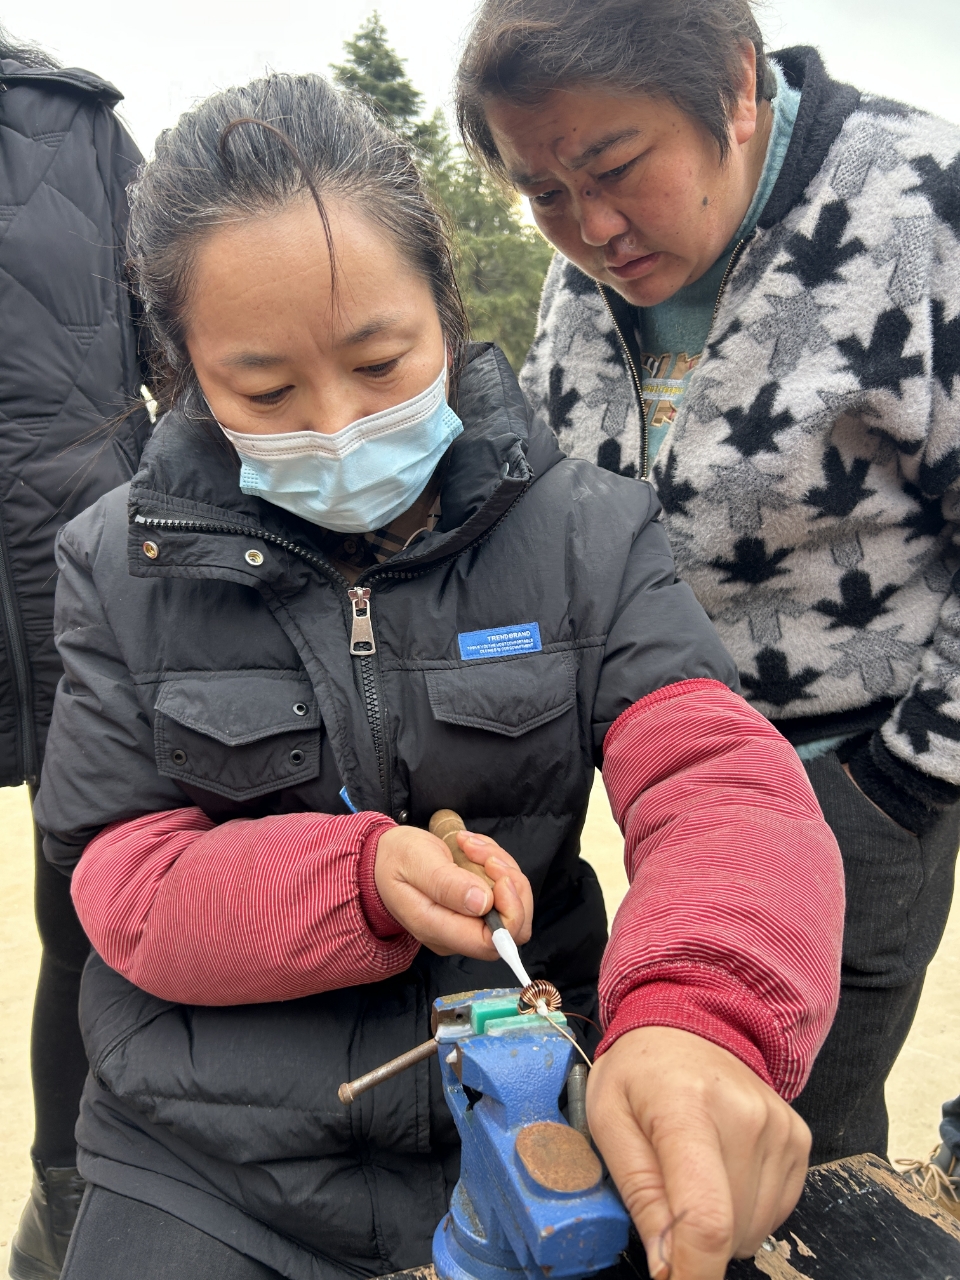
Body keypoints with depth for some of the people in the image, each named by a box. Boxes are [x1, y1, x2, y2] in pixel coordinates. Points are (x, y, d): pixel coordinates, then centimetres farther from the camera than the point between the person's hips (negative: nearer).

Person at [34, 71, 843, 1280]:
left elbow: (722, 780, -17)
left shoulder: (584, 530, -6)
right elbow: (123, 880, -4)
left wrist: (698, 1012, -39)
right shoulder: (125, 566, -4)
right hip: (205, 1170, 0)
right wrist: (362, 878, -23)